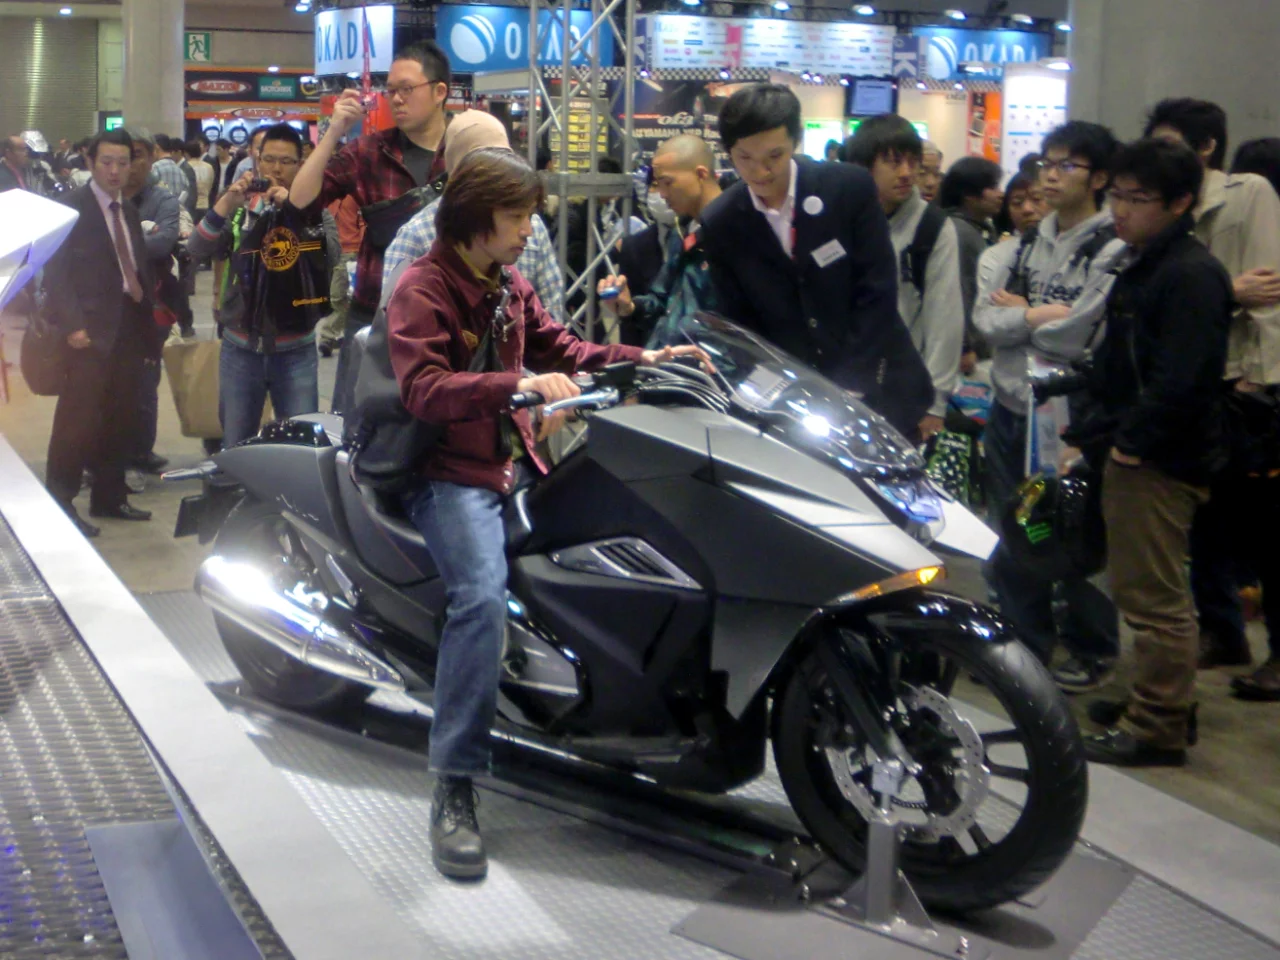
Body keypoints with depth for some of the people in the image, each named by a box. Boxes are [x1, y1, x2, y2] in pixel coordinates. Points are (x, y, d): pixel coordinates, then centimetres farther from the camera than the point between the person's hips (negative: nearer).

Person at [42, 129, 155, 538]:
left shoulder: (130, 212, 16)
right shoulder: (71, 208, -5)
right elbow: (56, 271, -11)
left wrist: (146, 316, 7)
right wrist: (71, 324, -18)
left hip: (130, 327, 7)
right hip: (92, 329, -7)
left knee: (121, 418, 11)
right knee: (78, 418, -5)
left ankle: (110, 496, 22)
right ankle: (60, 502, 4)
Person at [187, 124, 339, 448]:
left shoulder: (315, 211, 1)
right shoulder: (239, 208, 6)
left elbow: (332, 255, -18)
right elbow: (197, 248, -8)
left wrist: (293, 209, -24)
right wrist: (227, 203, -20)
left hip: (295, 351, -2)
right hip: (240, 348, 2)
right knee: (235, 446, 12)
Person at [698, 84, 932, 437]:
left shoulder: (850, 187, -11)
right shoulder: (719, 225, -4)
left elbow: (877, 293, -10)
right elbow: (741, 321, 1)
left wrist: (851, 388, -15)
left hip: (876, 390, -1)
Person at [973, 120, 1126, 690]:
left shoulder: (1113, 252, -11)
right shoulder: (1023, 246, 9)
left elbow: (1074, 337, -19)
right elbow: (986, 318, -3)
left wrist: (1019, 312, -5)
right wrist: (1043, 314, -14)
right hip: (1011, 410, 6)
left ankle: (1093, 652, 24)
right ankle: (1026, 647, 28)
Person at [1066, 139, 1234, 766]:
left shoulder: (1191, 274, -15)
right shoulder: (1140, 266, 17)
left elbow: (1182, 379, -23)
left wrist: (1133, 442, -16)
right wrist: (1093, 434, 15)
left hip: (1161, 462, -10)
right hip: (1131, 455, 10)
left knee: (1155, 596, -6)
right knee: (1139, 590, 17)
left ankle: (1155, 730, 1)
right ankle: (1162, 702, 29)